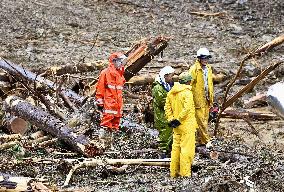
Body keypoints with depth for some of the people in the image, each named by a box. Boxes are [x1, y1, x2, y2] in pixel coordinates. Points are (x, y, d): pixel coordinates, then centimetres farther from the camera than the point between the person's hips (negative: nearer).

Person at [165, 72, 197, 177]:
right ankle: (185, 173, 0)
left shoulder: (171, 93, 8)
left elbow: (167, 107, 9)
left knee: (176, 147, 14)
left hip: (177, 125, 7)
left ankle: (174, 171, 20)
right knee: (186, 148, -2)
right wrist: (178, 119, -17)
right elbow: (187, 108, -24)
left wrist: (171, 119, 6)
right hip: (187, 125, -7)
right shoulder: (187, 92, -15)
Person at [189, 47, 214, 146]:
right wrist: (192, 99, -18)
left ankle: (201, 140, 18)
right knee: (201, 121, -5)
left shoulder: (208, 68, 13)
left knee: (205, 120, 11)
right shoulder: (194, 69, -11)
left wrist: (211, 98, 20)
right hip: (198, 99, -7)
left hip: (206, 99, 7)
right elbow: (190, 84, -14)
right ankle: (206, 141, -2)